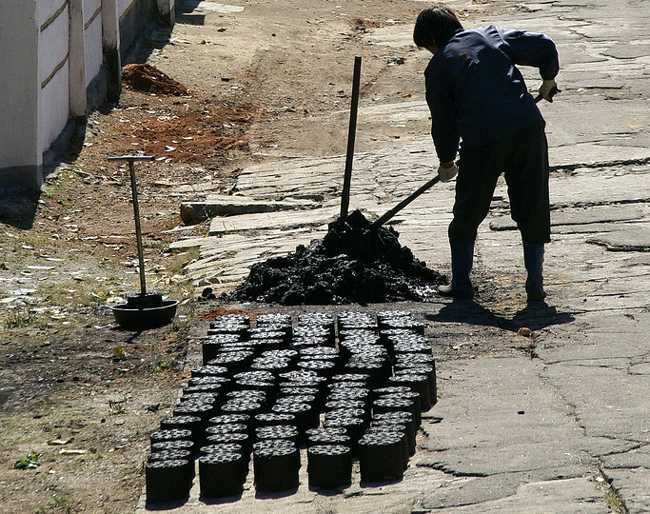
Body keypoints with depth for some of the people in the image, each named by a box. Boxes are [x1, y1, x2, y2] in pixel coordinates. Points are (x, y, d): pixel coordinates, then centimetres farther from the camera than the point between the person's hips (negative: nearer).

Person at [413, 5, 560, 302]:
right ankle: (535, 286, 12)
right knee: (532, 209, 12)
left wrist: (446, 161, 28)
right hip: (528, 129, 3)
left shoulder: (438, 68, 9)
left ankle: (461, 285, 21)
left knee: (468, 214, 15)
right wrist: (548, 80, 32)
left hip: (482, 141, -3)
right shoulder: (492, 37, 17)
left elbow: (443, 121, 13)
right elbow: (544, 46, 13)